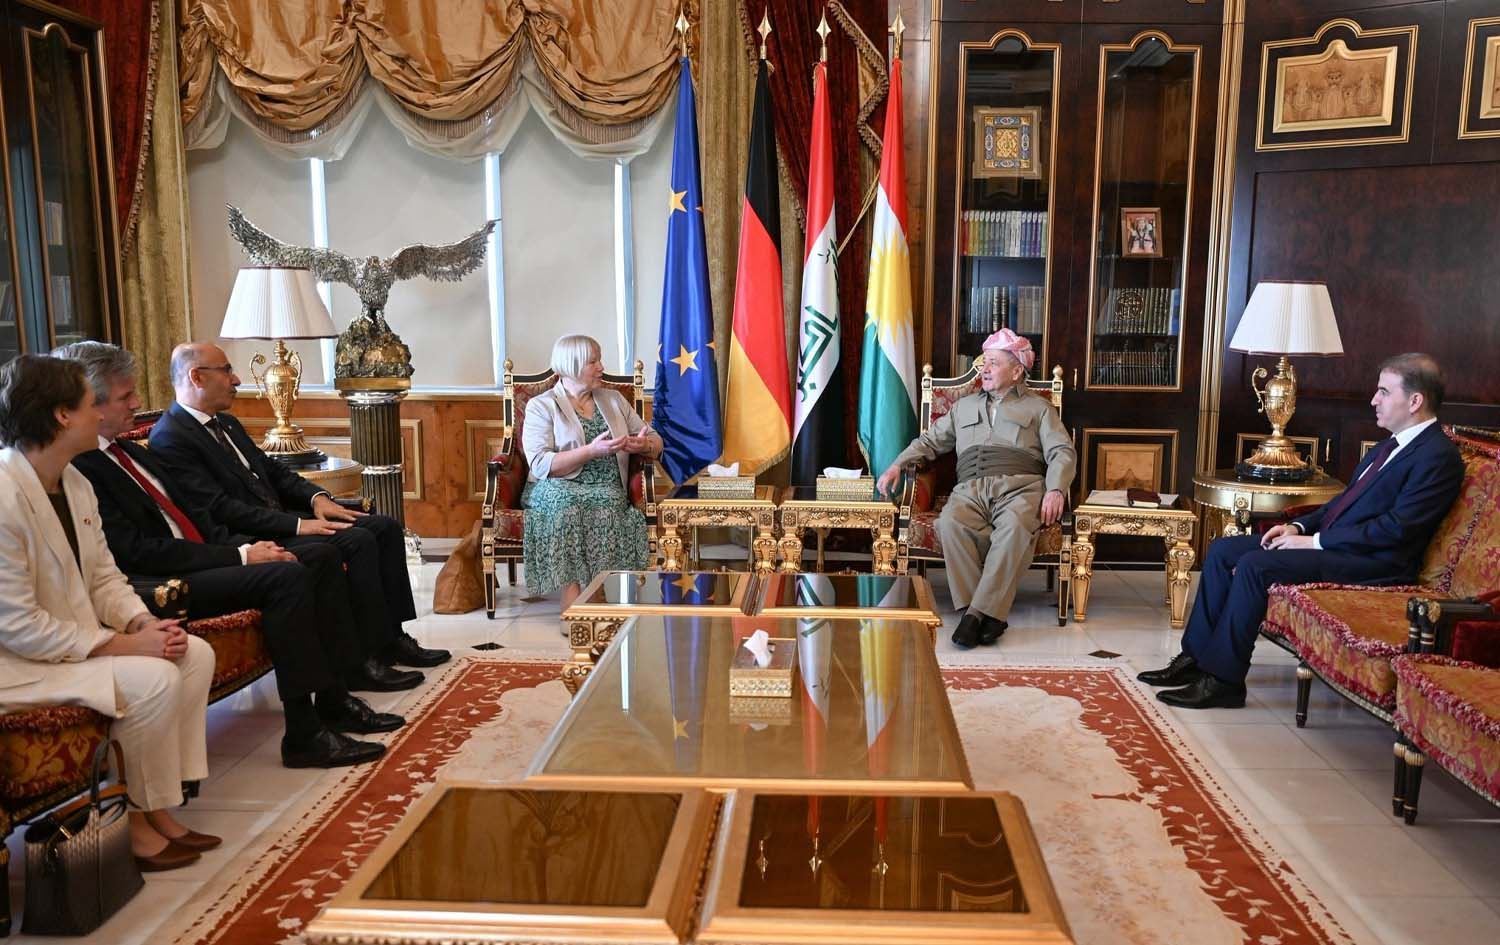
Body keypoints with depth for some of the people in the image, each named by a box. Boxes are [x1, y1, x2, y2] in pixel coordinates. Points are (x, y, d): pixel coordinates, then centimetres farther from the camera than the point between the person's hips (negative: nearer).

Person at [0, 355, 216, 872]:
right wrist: (122, 645, -22)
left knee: (196, 654, -4)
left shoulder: (74, 482, 5)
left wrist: (143, 622, -10)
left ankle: (157, 805, 3)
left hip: (73, 638, 10)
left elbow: (104, 576, 9)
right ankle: (135, 817, -2)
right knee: (154, 680, -24)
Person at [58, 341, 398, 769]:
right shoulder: (78, 468, -13)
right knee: (287, 577, -27)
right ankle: (304, 735, -23)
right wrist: (239, 556, -19)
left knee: (323, 557, 0)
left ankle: (333, 699, 2)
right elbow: (138, 553, -20)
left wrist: (248, 545, 1)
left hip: (199, 562, 10)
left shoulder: (132, 452, 18)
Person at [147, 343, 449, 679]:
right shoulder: (170, 438, -12)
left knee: (386, 527, 0)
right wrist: (297, 524, -22)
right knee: (358, 541, -25)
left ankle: (392, 638, 4)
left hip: (281, 520, 10)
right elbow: (221, 510, -20)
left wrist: (316, 497, 2)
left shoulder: (226, 423, 17)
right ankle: (366, 660, -18)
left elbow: (273, 470, 21)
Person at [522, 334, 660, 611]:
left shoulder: (613, 399, 19)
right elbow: (540, 465, -9)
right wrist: (592, 450, -18)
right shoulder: (541, 406, 5)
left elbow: (656, 441, 19)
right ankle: (573, 604, -39)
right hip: (558, 489, -2)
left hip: (607, 489, 3)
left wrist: (644, 445, -6)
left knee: (604, 505, -33)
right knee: (565, 505, -37)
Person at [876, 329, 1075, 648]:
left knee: (1015, 526, -39)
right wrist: (897, 465, 11)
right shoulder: (965, 407, 32)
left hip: (1019, 486, -2)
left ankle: (979, 611, -37)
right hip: (970, 489, 2)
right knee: (950, 522, -34)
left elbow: (1062, 452, 9)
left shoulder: (1038, 408, 21)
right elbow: (930, 441, 30)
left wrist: (1055, 490, -11)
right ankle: (988, 613, -34)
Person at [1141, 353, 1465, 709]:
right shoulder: (1390, 446, 17)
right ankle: (1197, 656, 1)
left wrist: (1315, 541, -17)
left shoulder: (1438, 456, -12)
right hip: (1330, 542, 10)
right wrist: (1299, 527, 5)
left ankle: (1223, 679, -18)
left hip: (1374, 562, -10)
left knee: (1254, 566, -27)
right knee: (1223, 550, -1)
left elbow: (1395, 529, -20)